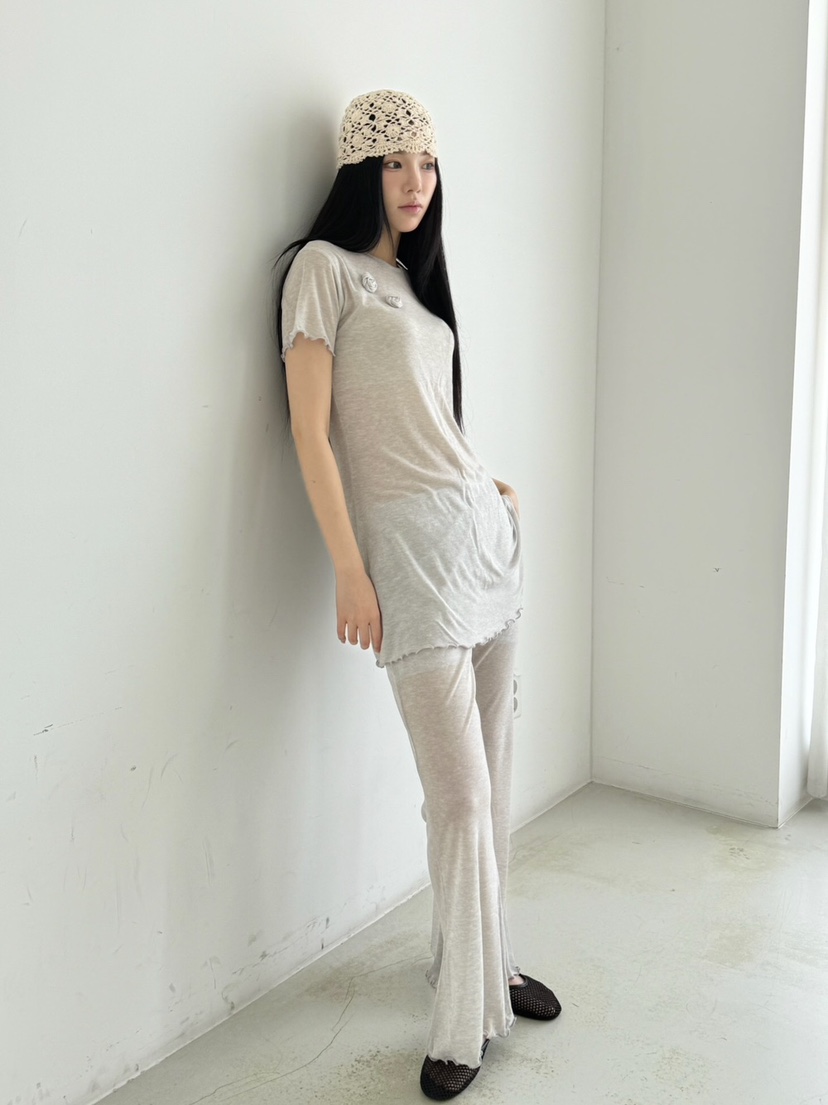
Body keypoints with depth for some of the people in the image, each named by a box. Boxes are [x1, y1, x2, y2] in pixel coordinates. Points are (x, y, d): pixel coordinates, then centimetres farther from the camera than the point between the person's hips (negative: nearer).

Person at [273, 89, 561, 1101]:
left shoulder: (415, 273, 19)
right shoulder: (324, 266, -3)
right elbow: (311, 430, -11)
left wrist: (486, 487, 12)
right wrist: (350, 573, -15)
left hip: (483, 531, 8)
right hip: (408, 543, -7)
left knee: (491, 776, 11)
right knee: (459, 792, -7)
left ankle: (487, 960, 29)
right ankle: (465, 1017, 10)